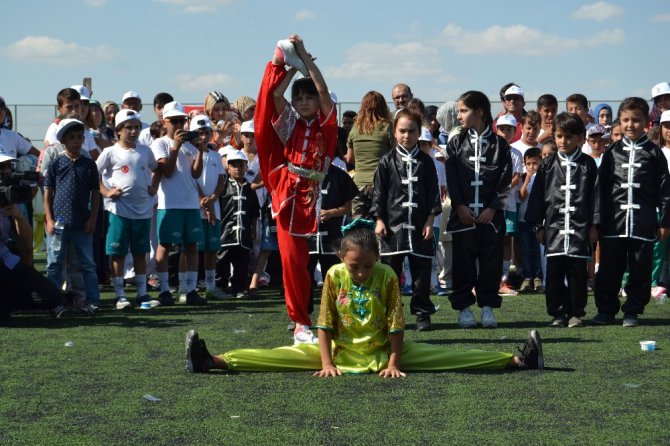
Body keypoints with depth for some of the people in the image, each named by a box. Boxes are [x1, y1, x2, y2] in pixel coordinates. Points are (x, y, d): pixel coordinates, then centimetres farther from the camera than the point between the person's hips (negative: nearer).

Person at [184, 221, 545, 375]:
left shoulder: (387, 276, -11)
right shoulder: (333, 276, -8)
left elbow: (396, 326, -9)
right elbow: (325, 325, -6)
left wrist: (393, 364, -16)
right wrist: (326, 362, -14)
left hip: (384, 351, -1)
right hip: (340, 351, 1)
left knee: (446, 356, -13)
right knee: (284, 356, -15)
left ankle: (516, 360, -15)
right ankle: (212, 361, -23)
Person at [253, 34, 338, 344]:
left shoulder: (325, 124, 6)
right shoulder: (289, 123, 10)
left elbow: (323, 90, -6)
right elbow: (274, 94, -3)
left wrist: (305, 57, -4)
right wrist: (293, 65, 2)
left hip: (314, 196, -2)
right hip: (288, 196, 2)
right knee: (292, 260, -1)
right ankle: (301, 323, 3)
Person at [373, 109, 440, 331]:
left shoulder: (425, 162, 6)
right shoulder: (387, 162, 3)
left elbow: (434, 193, 6)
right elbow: (379, 193, 4)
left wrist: (430, 220, -1)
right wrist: (379, 220, -2)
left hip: (420, 225, 1)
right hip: (393, 223, -1)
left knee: (421, 269, 3)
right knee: (391, 268, 1)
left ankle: (422, 313, 12)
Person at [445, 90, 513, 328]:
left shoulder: (499, 145, 3)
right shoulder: (456, 144, 6)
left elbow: (505, 181, 1)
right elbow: (451, 179, 2)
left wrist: (493, 208, -9)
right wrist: (460, 206, -9)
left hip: (491, 214, 0)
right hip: (463, 213, 1)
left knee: (491, 261, 2)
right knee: (463, 261, 1)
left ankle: (487, 306, 10)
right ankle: (464, 307, 8)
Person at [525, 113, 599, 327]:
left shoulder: (588, 164, 4)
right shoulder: (548, 164, 7)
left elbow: (595, 194, 4)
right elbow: (537, 195, 8)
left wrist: (594, 224, 0)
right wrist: (539, 225, 4)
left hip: (580, 227, -1)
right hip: (554, 227, 1)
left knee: (577, 271, 1)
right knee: (554, 272, 0)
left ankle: (576, 312, 9)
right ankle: (557, 312, 8)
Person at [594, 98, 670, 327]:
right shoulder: (612, 152, 8)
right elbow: (601, 187, 9)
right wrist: (598, 220, 5)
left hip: (643, 224, -1)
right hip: (613, 222, 1)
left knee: (640, 271, 2)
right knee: (609, 269, 4)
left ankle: (632, 310, 13)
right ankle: (606, 310, 15)